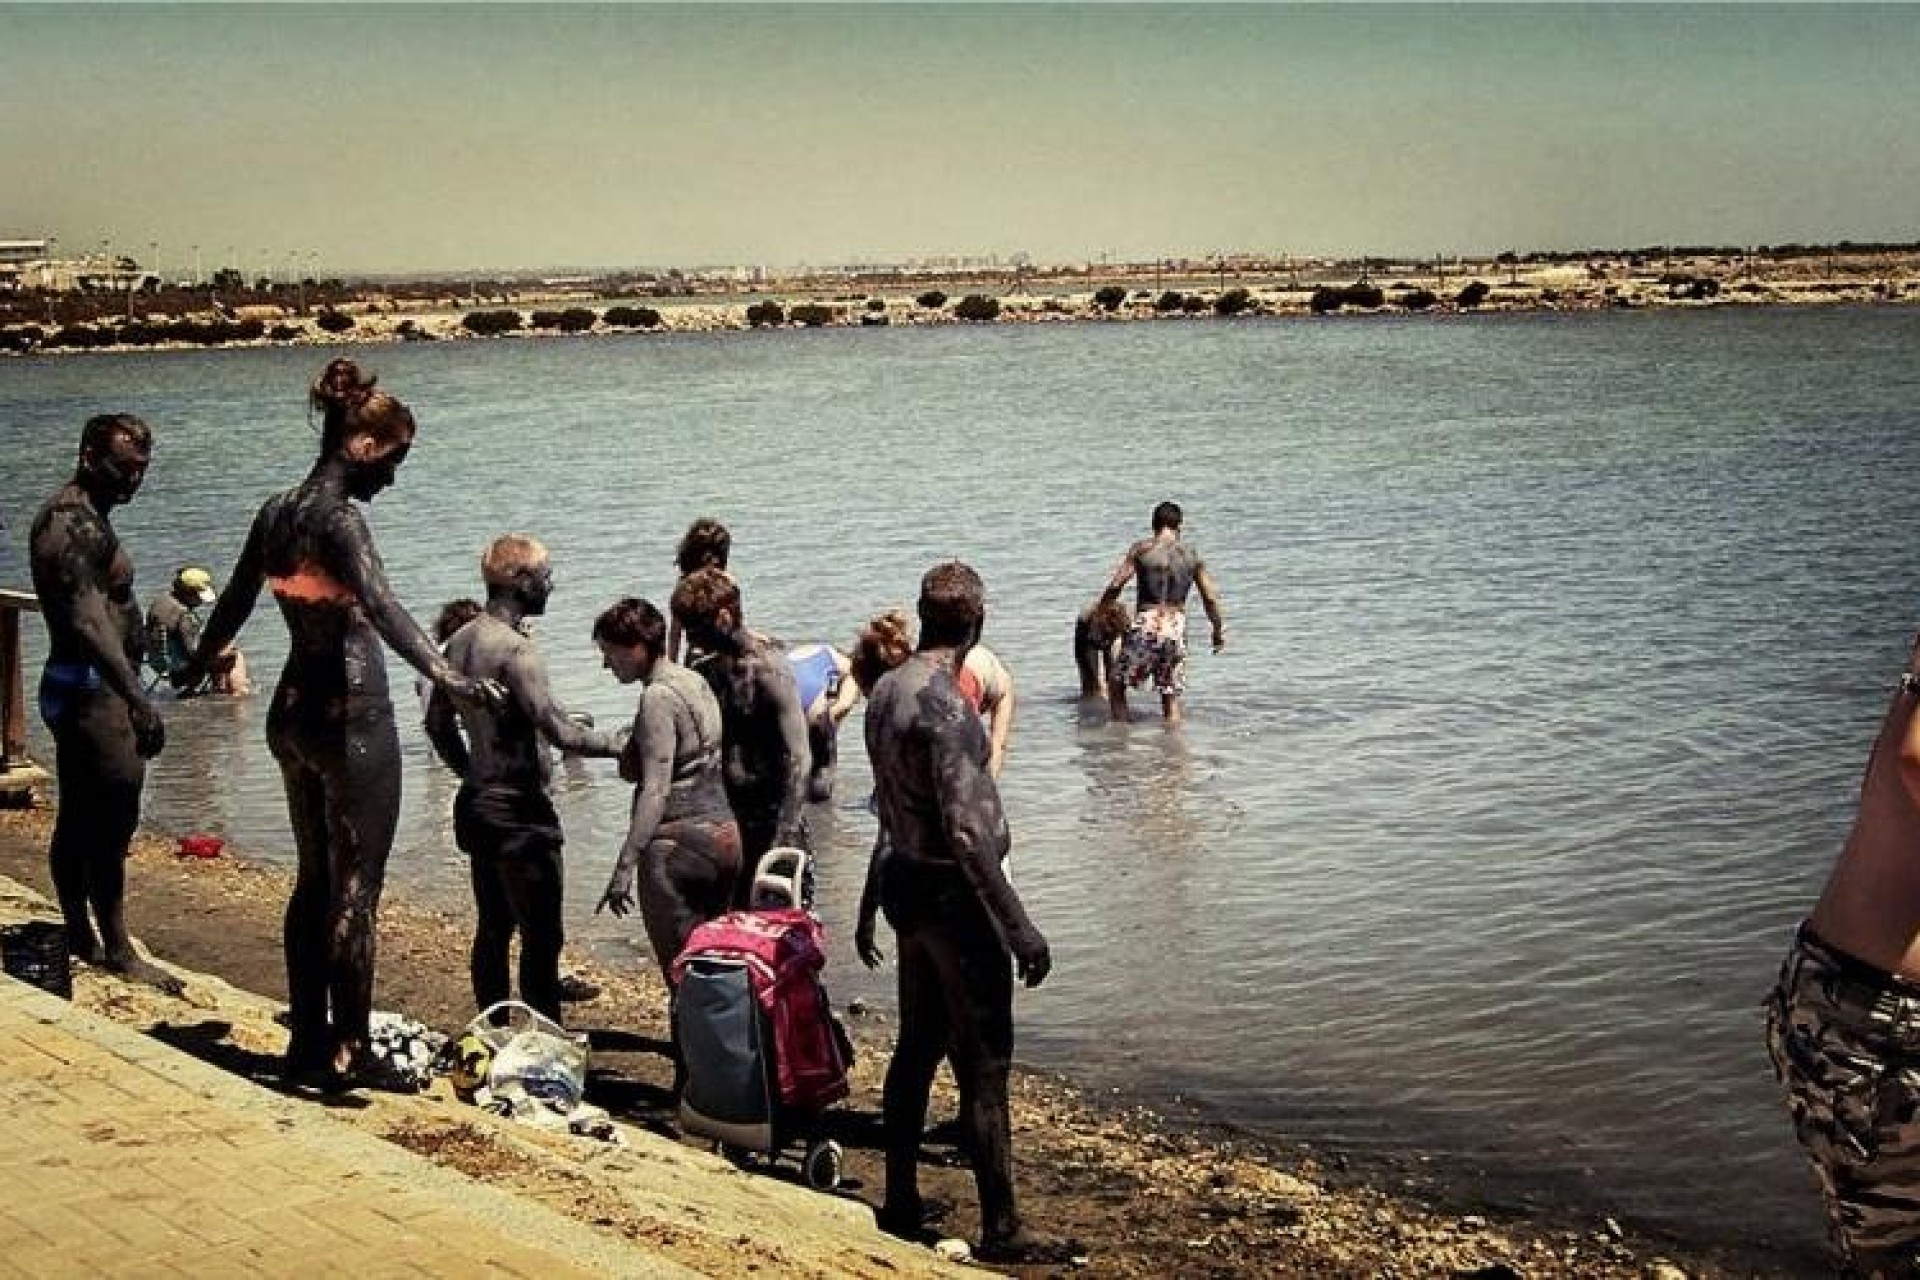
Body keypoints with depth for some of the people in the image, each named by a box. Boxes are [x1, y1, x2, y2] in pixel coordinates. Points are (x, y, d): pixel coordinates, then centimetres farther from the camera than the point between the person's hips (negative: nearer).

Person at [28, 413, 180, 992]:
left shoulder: (82, 518, 16)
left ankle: (81, 940, 22)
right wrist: (137, 698, -38)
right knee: (112, 824, -7)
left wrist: (130, 693, 29)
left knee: (79, 822, 15)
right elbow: (89, 622, -30)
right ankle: (118, 951, -2)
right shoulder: (74, 523, -18)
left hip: (81, 689, 11)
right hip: (92, 690, -11)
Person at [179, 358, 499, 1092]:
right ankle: (348, 1053, 1)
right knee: (356, 887, -2)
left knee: (315, 879, 16)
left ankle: (308, 1042, 21)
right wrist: (444, 677, -45)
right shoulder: (337, 517, -16)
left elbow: (234, 603, 23)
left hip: (292, 711, 9)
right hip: (351, 715, -9)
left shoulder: (276, 513, 8)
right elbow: (379, 604, -33)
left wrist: (197, 665, 41)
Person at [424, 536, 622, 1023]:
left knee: (493, 929, 16)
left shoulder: (460, 642, 8)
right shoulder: (515, 649, -19)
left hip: (477, 804, 9)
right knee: (542, 938, -4)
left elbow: (438, 724, 17)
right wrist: (617, 744, -11)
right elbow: (559, 731, -23)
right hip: (520, 813, -9)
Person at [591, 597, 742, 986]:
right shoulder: (695, 682, 13)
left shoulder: (657, 698, -14)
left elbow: (655, 791, -21)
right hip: (724, 834, 9)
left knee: (681, 971, -3)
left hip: (679, 843, -9)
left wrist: (624, 868, -24)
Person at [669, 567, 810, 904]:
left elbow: (796, 760, -17)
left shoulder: (769, 670, -12)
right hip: (722, 826, 7)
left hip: (768, 827, -7)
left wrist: (782, 838, -21)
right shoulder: (707, 673, 11)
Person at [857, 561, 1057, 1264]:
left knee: (917, 1047, 17)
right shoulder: (946, 709, -23)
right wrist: (1019, 927, -24)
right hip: (954, 896, -9)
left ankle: (900, 1204, 26)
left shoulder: (884, 693, 5)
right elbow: (967, 834, -27)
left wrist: (875, 908, 23)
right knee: (984, 1065, -2)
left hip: (907, 887, 9)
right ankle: (1000, 1231, 4)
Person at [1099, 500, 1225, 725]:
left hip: (1146, 625, -3)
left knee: (1116, 685, 12)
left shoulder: (1142, 549, -2)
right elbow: (1210, 597, 6)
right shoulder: (1191, 554, 6)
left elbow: (1115, 585, -7)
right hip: (1176, 628, 3)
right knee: (1171, 696, 13)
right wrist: (1218, 630, 19)